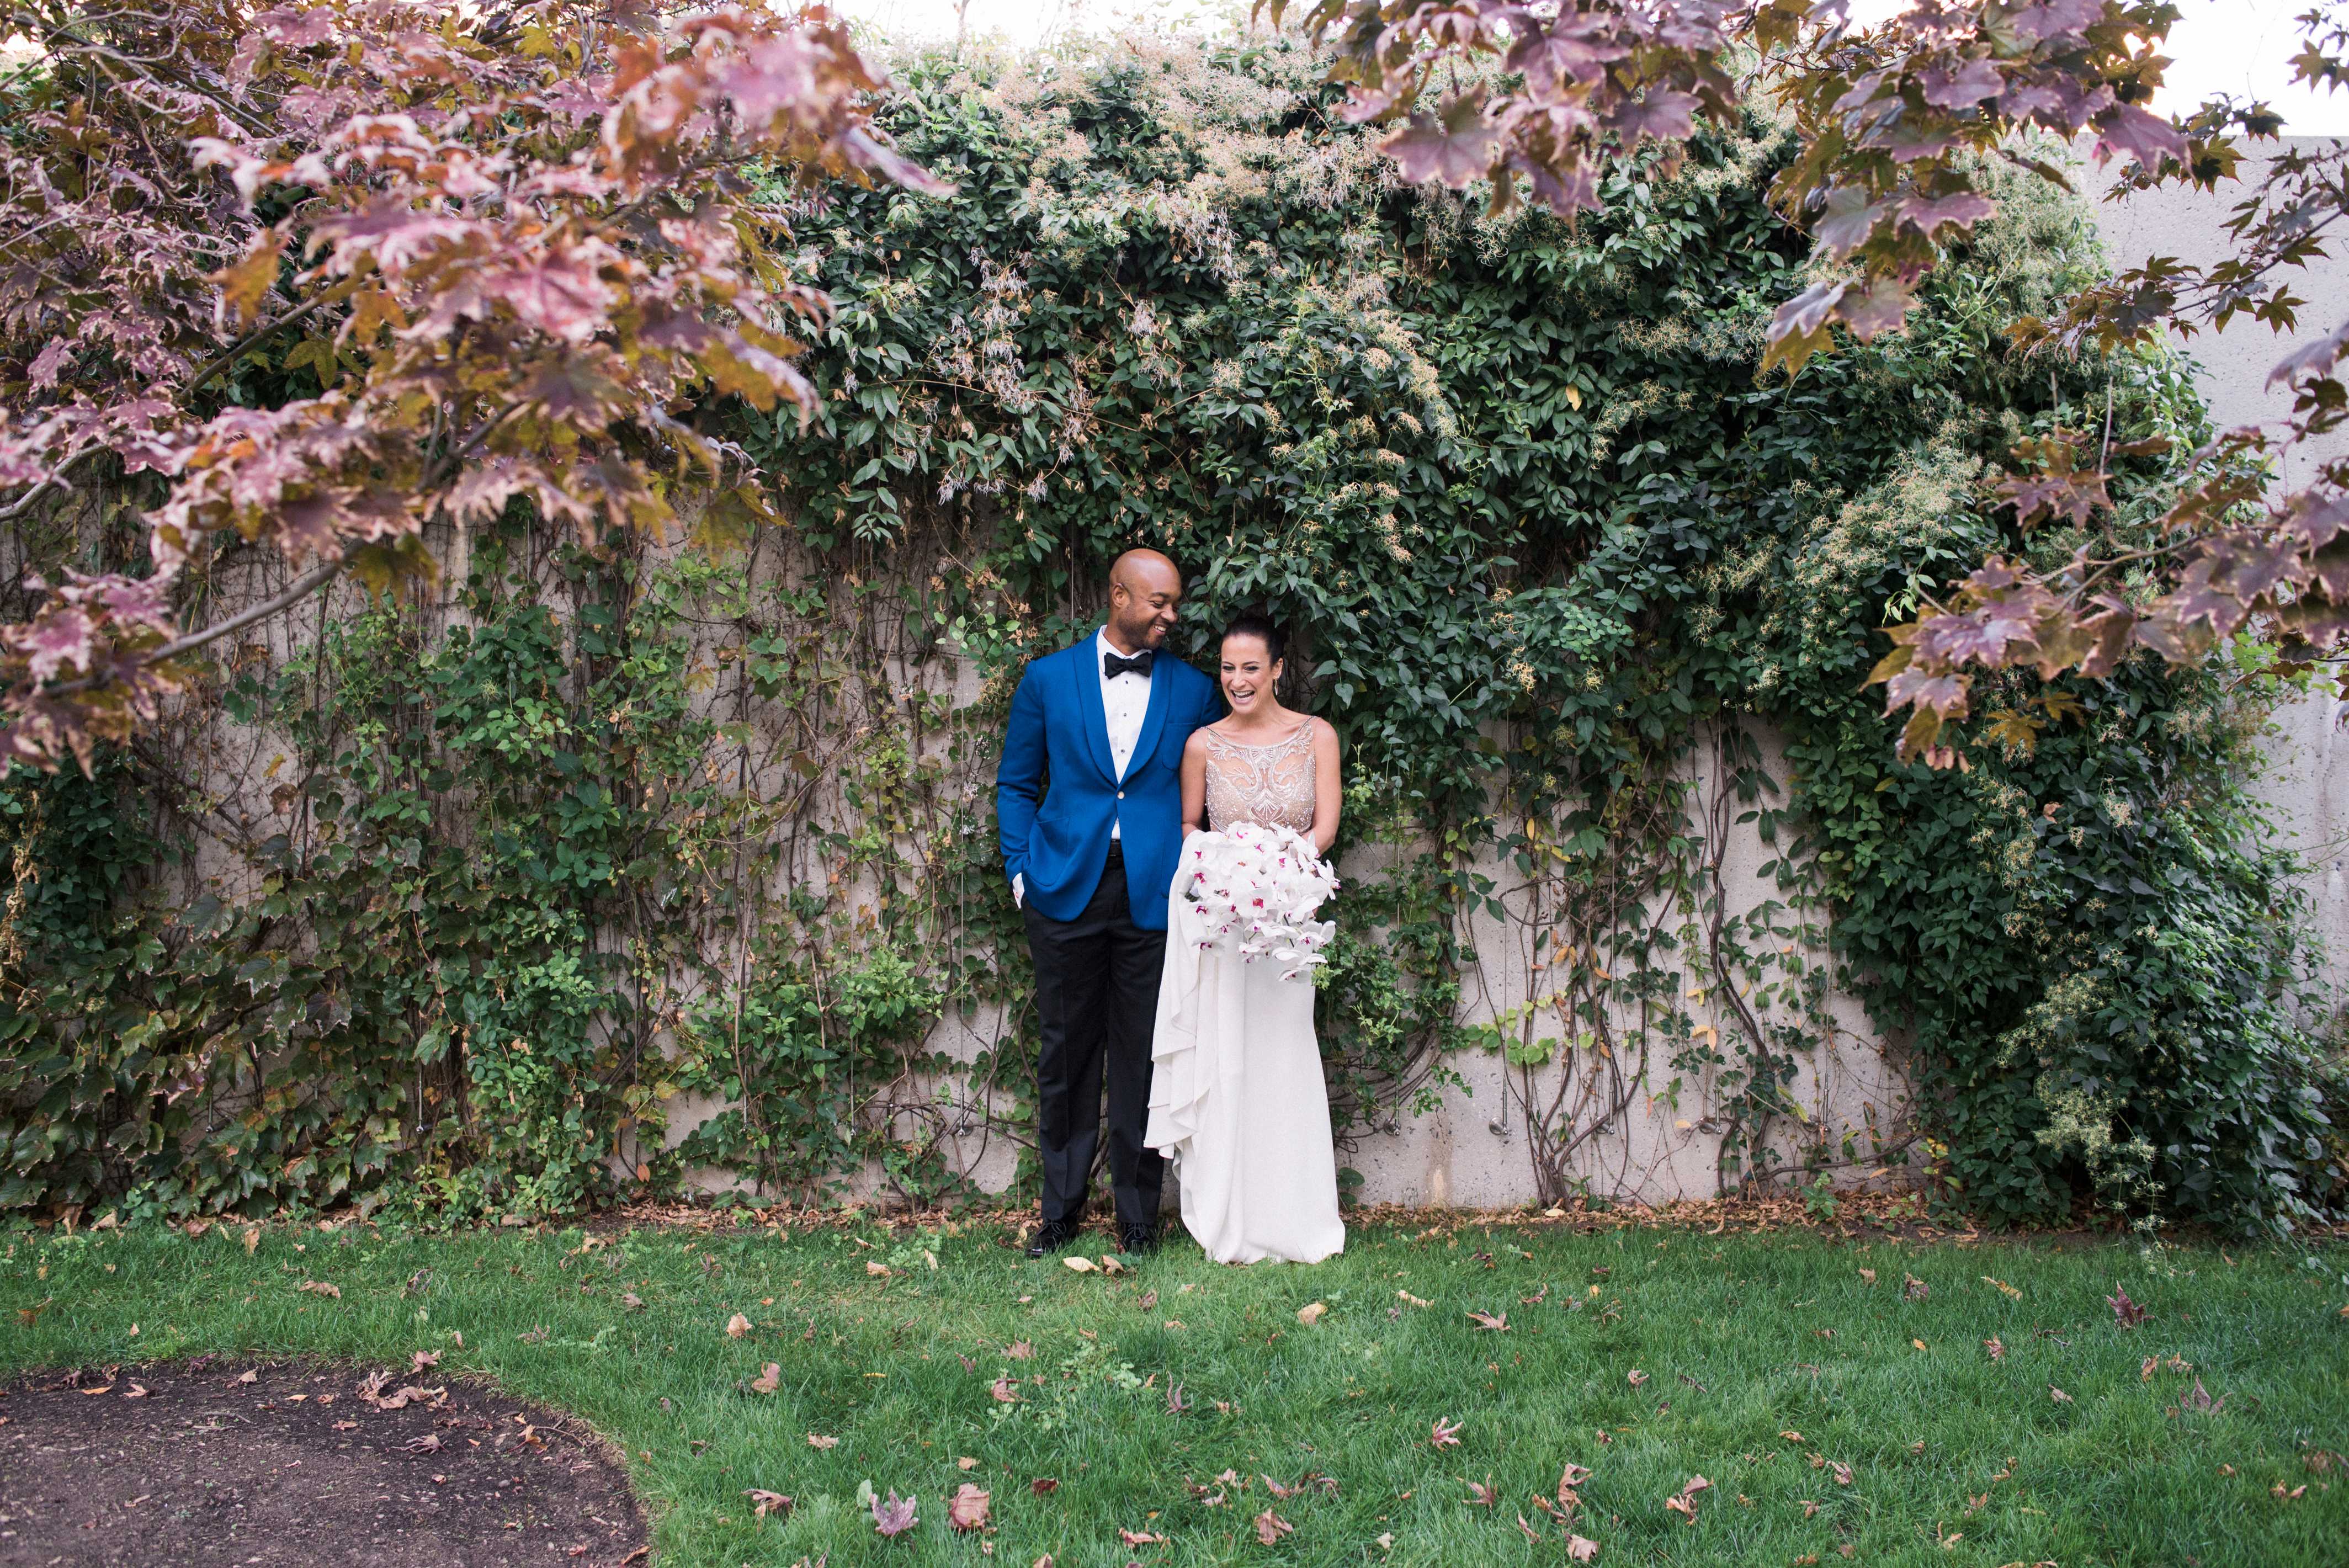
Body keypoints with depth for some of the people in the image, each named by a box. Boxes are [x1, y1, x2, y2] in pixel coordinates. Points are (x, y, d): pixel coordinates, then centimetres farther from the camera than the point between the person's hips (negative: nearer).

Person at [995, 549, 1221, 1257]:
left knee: (1142, 1059, 5)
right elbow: (1016, 785, 10)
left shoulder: (1193, 690, 7)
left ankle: (1138, 1213, 19)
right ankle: (1061, 1210, 22)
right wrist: (1022, 871, 0)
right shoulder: (1048, 678, 6)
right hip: (1066, 891, 0)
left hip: (1153, 898, 0)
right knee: (1065, 1057, 9)